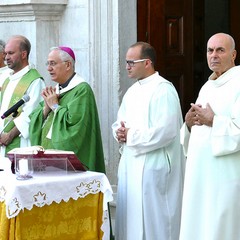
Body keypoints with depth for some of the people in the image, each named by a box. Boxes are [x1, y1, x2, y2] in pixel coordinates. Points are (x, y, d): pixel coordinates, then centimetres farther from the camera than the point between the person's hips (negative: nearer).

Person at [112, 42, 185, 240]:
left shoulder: (163, 89, -13)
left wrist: (131, 135, -14)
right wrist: (120, 132, -2)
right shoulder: (133, 91, 15)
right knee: (132, 220, 13)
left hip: (153, 166, -9)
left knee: (152, 223, -3)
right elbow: (120, 123, 22)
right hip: (131, 164, 9)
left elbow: (165, 131, -23)